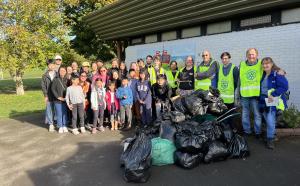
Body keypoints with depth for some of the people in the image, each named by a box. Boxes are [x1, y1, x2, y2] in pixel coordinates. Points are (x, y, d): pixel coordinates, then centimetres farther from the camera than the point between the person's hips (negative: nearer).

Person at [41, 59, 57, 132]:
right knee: (49, 109, 2)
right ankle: (51, 124, 9)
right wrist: (45, 95, -4)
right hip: (49, 96, 0)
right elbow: (43, 86, 4)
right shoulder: (45, 75, 4)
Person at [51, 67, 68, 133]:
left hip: (65, 100, 1)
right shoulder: (55, 79, -1)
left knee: (65, 113, 8)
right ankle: (60, 127, 17)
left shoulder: (67, 80, 3)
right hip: (57, 100, -1)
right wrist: (58, 97, -10)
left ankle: (64, 126, 20)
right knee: (59, 114, 5)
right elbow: (53, 89, -3)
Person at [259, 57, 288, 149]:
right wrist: (260, 96, 11)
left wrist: (273, 95, -23)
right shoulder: (263, 75, 12)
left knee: (270, 121, -10)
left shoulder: (277, 74, -11)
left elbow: (284, 86, -19)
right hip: (263, 101, 7)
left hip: (273, 102, -7)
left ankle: (270, 139, 5)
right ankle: (271, 135, 29)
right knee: (268, 121, 13)